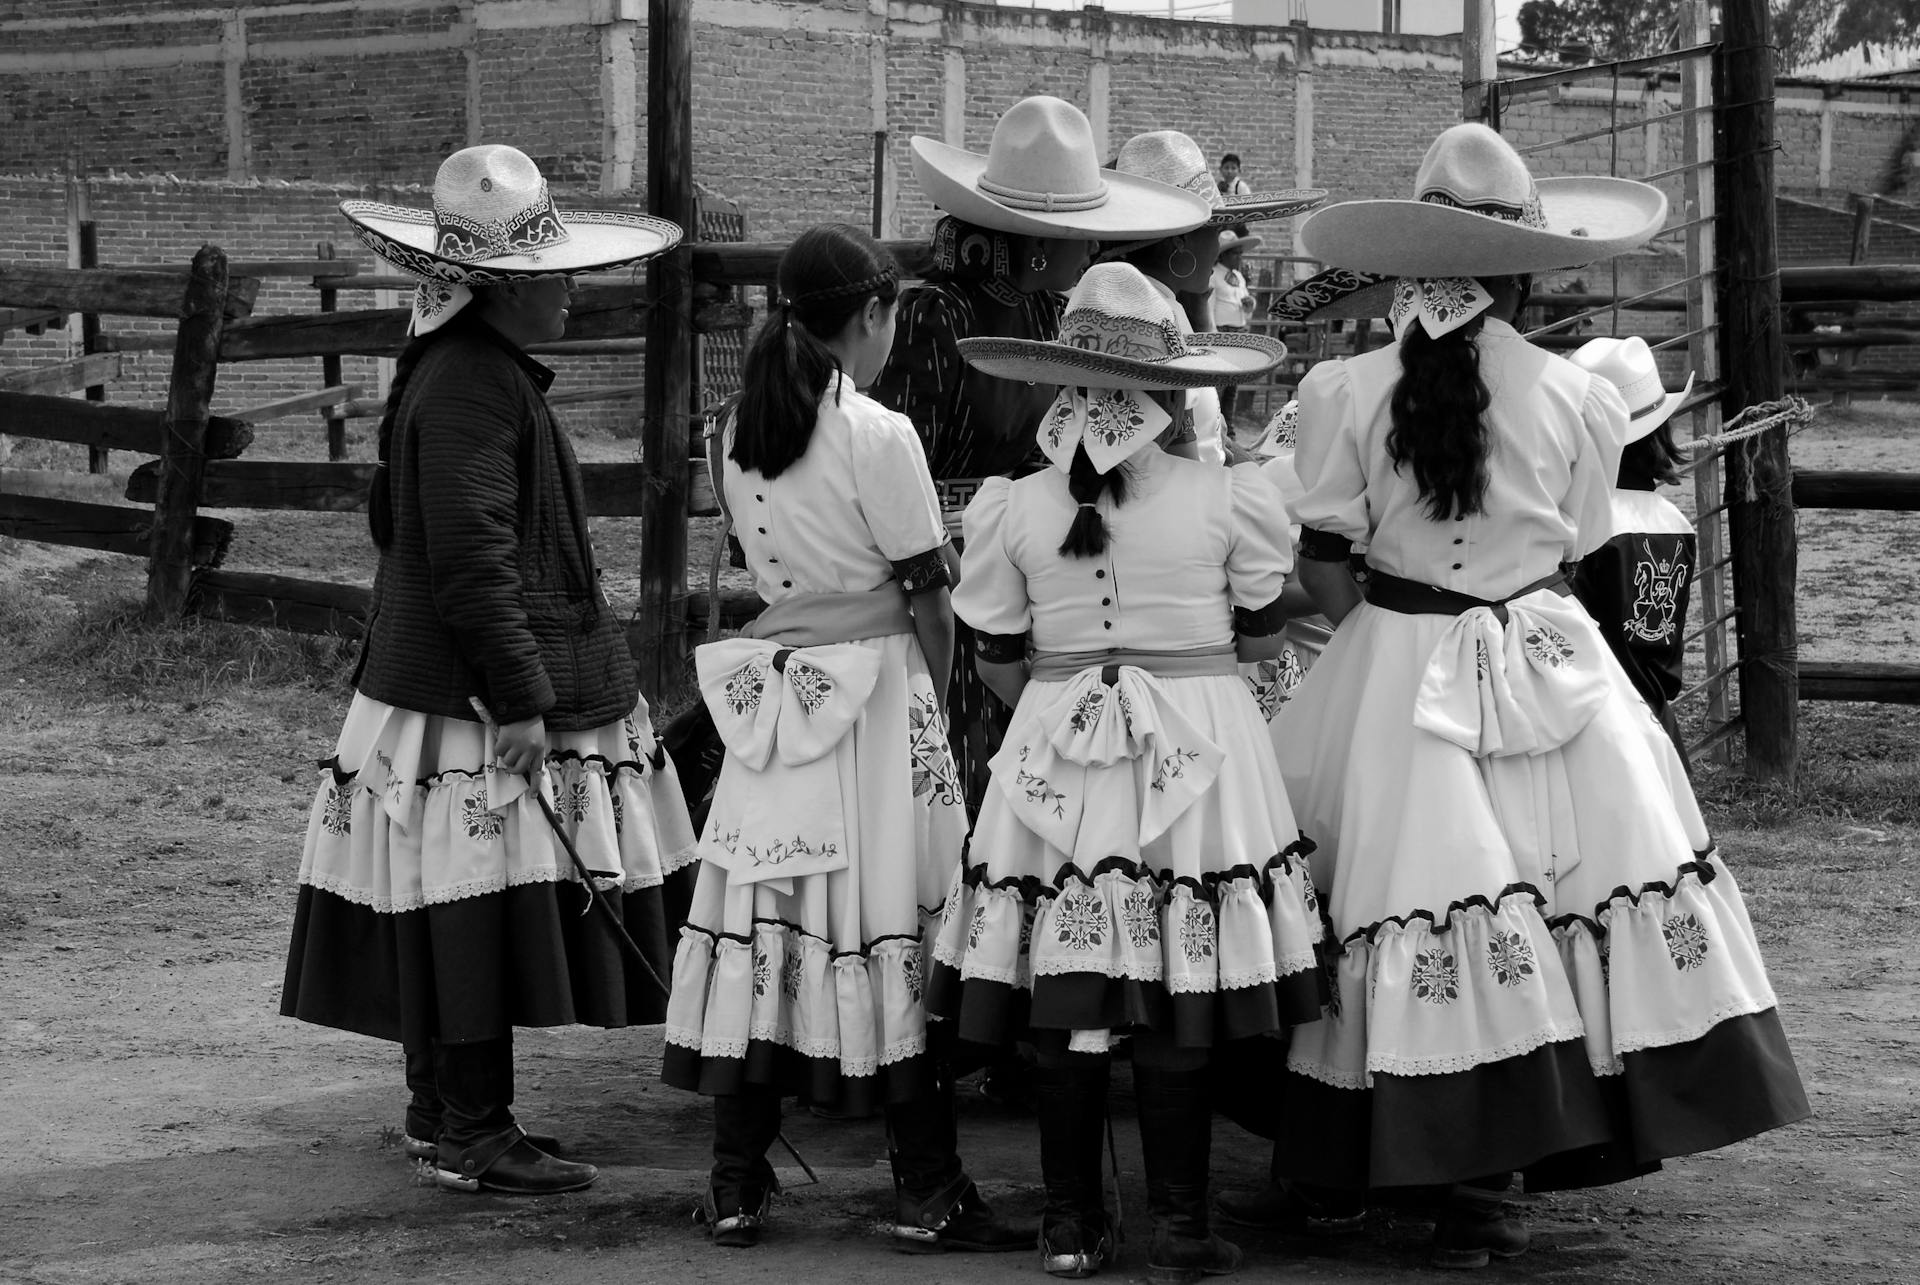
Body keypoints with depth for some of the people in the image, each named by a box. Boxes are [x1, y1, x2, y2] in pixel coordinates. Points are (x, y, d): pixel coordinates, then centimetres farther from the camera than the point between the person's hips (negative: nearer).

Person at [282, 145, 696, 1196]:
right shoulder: (475, 386, -19)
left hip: (430, 679, 11)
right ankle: (473, 1136, -2)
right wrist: (521, 700, -22)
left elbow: (391, 518, 26)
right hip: (472, 710, -11)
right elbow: (473, 557, -24)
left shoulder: (442, 368, 16)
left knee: (452, 924, 16)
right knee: (483, 911, -7)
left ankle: (441, 1110, 24)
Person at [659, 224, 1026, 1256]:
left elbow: (763, 556, 11)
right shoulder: (877, 435, -12)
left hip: (769, 686, 5)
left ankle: (736, 1187, 10)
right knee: (886, 930, -2)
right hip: (870, 681, -5)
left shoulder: (740, 428, 6)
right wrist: (940, 700, 4)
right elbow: (925, 595, -8)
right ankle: (927, 1190, 2)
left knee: (762, 920, 6)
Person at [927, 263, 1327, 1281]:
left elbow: (1000, 669, 5)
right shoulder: (1226, 499, -6)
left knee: (1065, 1013, 6)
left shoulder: (1011, 509, -2)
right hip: (1194, 747, -1)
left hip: (1055, 752, 2)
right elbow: (1260, 636, 7)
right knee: (1178, 1020, 2)